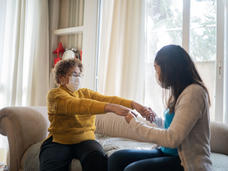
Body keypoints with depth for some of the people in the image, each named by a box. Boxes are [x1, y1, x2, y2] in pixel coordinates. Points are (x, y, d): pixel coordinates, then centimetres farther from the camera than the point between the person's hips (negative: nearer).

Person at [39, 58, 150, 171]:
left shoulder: (86, 93, 14)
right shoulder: (55, 94, -4)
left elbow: (107, 99, -4)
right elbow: (76, 105, -24)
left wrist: (133, 104, -23)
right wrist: (111, 107, -37)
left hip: (84, 139, 3)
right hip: (59, 141, -3)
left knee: (98, 158, -28)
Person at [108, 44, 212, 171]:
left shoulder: (194, 92, -18)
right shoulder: (179, 92, 11)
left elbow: (172, 139, -23)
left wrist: (134, 123, -14)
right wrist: (156, 119, 11)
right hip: (168, 153, 9)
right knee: (116, 158, -6)